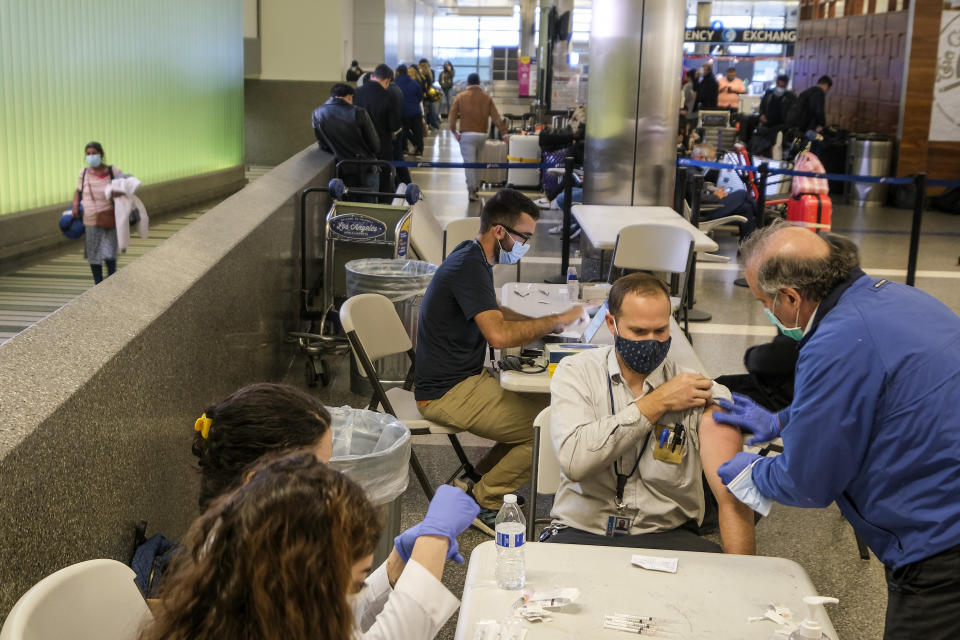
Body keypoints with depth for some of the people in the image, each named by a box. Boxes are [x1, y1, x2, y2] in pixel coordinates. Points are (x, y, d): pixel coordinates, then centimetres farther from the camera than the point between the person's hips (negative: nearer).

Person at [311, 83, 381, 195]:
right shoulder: (359, 113, -13)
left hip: (343, 172, 3)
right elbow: (375, 145, -6)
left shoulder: (317, 113, -4)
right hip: (366, 168, -3)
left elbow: (323, 145, 4)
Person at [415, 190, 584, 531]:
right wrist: (556, 321, -19)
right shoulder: (469, 267, -21)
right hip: (447, 394, -10)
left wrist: (542, 324, 12)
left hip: (466, 376, 10)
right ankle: (483, 500, 0)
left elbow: (491, 311, 28)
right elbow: (499, 334, -32)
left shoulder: (474, 258, 11)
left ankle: (480, 479, 14)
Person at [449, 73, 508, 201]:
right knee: (477, 161, 20)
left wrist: (454, 131, 0)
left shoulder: (460, 97, 1)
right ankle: (476, 187, 26)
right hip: (482, 134, 3)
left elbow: (453, 116, -5)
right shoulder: (487, 98, 4)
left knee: (469, 163, -4)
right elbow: (496, 117, -2)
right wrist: (504, 133, -4)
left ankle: (472, 191, -9)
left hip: (466, 134, -3)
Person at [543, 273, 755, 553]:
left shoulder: (702, 393, -2)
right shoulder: (575, 372, 1)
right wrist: (657, 403, -12)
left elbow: (732, 496, -11)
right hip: (581, 532, -1)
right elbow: (574, 461, -17)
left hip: (666, 534, 1)